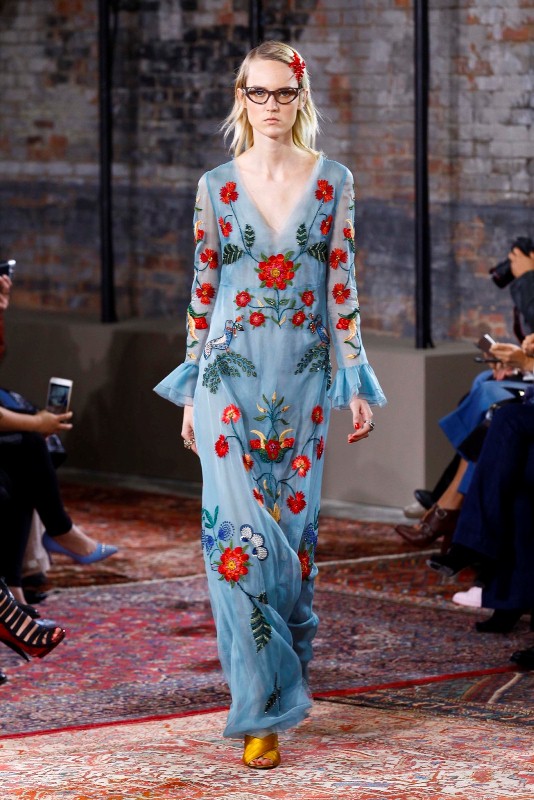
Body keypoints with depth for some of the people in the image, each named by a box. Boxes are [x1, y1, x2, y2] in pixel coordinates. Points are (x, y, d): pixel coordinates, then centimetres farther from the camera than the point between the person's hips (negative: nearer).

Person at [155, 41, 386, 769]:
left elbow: (342, 287, 3)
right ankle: (264, 707, -2)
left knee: (293, 525, 5)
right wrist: (190, 391, 5)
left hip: (303, 379, 1)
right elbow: (202, 291, 5)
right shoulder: (216, 187, 2)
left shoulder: (333, 183, 3)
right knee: (240, 531, -8)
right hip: (231, 375, -1)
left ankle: (286, 673, 26)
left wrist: (357, 384, 0)